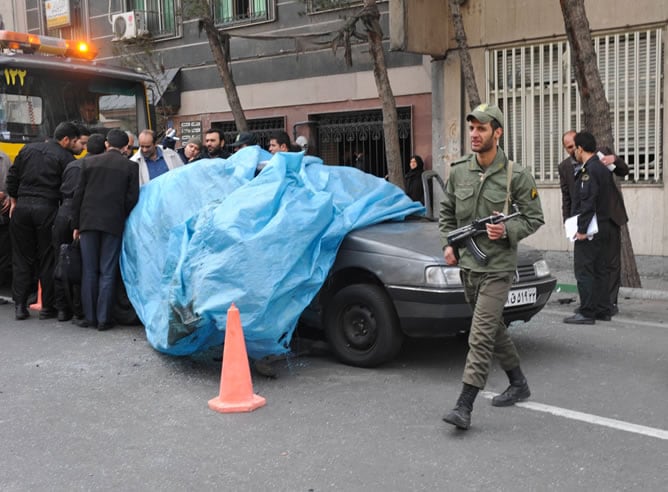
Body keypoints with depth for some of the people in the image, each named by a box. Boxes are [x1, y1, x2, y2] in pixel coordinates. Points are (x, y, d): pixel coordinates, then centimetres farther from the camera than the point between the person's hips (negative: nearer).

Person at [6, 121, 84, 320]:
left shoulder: (28, 149, 12)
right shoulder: (65, 157, -5)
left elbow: (12, 177, 14)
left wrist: (14, 201, 21)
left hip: (22, 207, 4)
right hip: (47, 210, -4)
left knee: (22, 259, 11)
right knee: (48, 260, 6)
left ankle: (20, 305, 10)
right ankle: (47, 307, 10)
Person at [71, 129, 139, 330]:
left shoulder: (89, 162, 5)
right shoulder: (130, 167, 1)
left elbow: (79, 194, 4)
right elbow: (131, 199, -4)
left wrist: (76, 224, 9)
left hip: (89, 222, 1)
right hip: (114, 223, -1)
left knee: (89, 271, 8)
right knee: (107, 272, 3)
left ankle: (89, 316, 11)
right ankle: (103, 318, 3)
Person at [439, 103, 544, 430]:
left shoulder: (516, 175, -8)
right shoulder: (458, 172, 4)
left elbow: (534, 218, -3)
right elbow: (446, 212, 15)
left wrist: (507, 230, -20)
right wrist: (447, 244, 1)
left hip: (497, 268, -6)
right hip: (467, 265, 6)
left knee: (481, 336, -11)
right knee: (494, 329, 19)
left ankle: (464, 407, -10)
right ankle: (518, 385, 37)